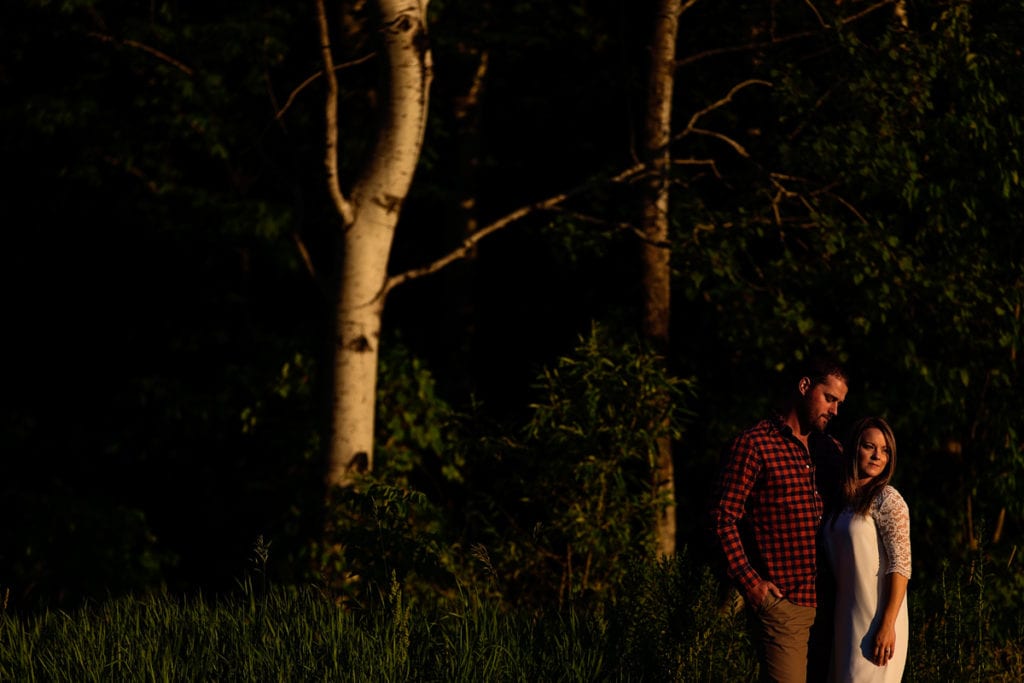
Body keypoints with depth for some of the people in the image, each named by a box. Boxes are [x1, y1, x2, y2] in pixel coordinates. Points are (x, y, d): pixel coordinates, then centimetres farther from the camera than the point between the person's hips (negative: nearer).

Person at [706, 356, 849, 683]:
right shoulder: (752, 445, -3)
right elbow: (721, 519, -8)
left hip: (828, 604, 7)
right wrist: (749, 583, -13)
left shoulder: (831, 449, 18)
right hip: (782, 604, -7)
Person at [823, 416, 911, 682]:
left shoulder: (888, 501, -9)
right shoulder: (843, 500, 12)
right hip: (846, 622, 7)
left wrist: (887, 625, -21)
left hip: (876, 621, -7)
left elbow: (900, 565, -15)